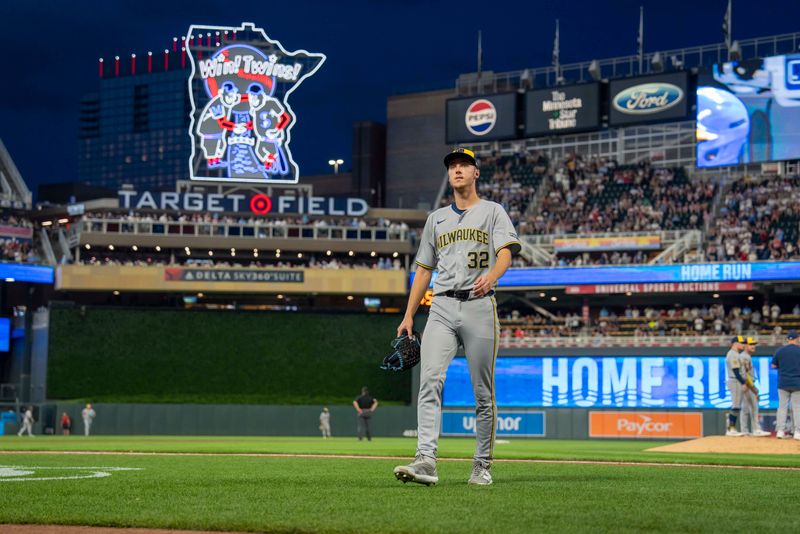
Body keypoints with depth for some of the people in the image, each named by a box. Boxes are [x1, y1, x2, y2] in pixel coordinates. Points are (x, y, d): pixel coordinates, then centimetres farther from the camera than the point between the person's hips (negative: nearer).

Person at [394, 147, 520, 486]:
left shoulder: (493, 212, 10)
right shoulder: (436, 218, 22)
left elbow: (506, 251, -6)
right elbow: (424, 269, 24)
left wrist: (491, 277, -29)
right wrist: (408, 316, 15)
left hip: (480, 306, -3)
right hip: (441, 307, 3)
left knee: (483, 391, 0)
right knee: (430, 380, -16)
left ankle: (482, 466, 10)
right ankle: (426, 461, -25)